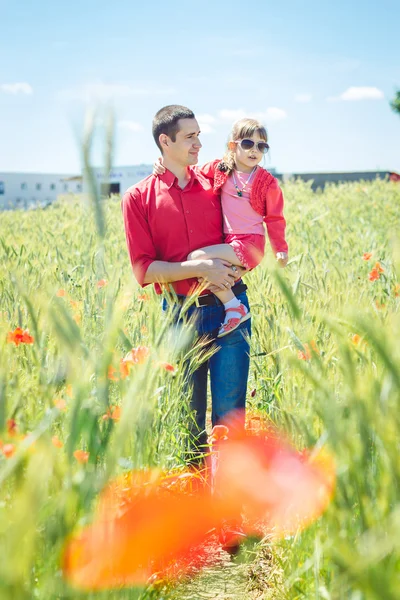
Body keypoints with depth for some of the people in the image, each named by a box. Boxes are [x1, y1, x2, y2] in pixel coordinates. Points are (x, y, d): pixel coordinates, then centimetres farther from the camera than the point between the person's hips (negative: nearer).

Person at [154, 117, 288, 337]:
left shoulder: (267, 182, -3)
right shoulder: (219, 169, 6)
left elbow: (274, 218, 4)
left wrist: (280, 248, 2)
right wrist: (165, 165, -1)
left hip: (249, 243, -6)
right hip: (227, 240, 6)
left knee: (196, 258, -23)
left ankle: (235, 307, -17)